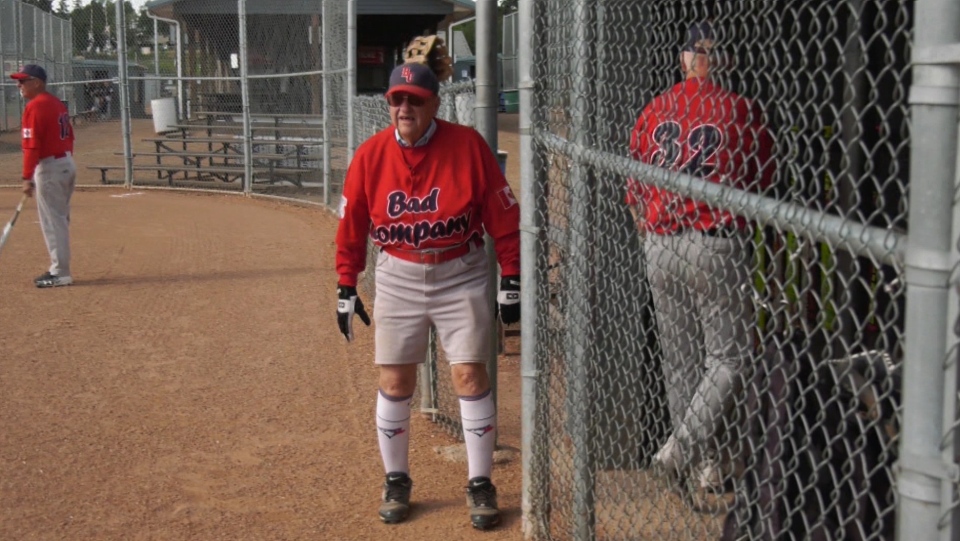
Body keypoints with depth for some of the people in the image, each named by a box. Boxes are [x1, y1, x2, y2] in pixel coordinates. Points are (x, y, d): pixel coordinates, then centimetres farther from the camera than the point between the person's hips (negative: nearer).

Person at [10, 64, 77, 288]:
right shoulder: (57, 103, 13)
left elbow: (31, 145, -20)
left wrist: (27, 177, -21)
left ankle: (60, 274, -1)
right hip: (68, 164, 9)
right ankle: (59, 268, 23)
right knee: (59, 220, 16)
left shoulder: (35, 106, -14)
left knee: (52, 221, -4)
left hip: (49, 167, -9)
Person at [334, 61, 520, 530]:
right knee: (394, 382, 5)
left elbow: (503, 215, -7)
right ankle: (396, 481, 23)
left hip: (461, 276, -2)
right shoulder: (370, 155, -5)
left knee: (469, 375, -3)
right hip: (397, 278, 2)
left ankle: (480, 485, 10)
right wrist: (346, 288, 5)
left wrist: (511, 279, -8)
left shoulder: (467, 145, -12)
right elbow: (351, 226, 4)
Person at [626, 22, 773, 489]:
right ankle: (684, 446, -8)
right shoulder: (742, 111, -6)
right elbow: (761, 184, 4)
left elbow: (635, 191, 11)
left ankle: (705, 461, 21)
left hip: (658, 248, 5)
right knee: (728, 356, 5)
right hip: (717, 247, -4)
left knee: (679, 359, 14)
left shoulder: (653, 111, 6)